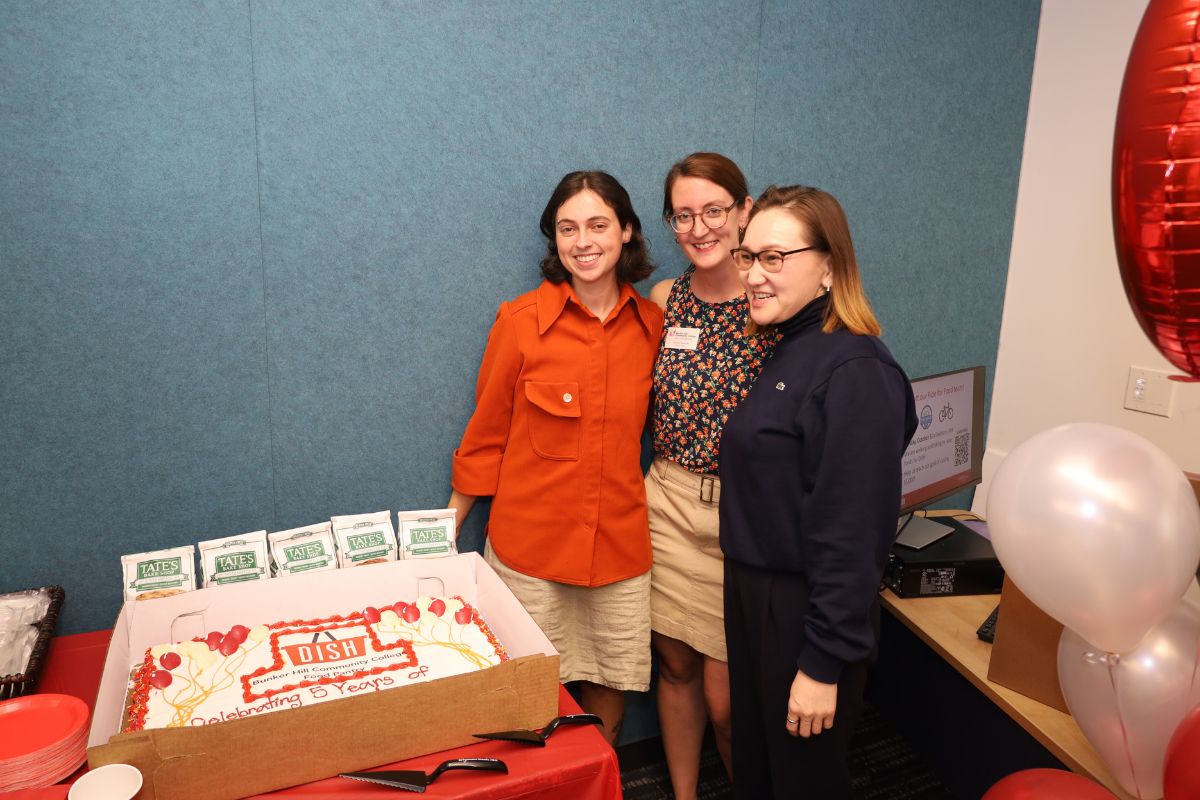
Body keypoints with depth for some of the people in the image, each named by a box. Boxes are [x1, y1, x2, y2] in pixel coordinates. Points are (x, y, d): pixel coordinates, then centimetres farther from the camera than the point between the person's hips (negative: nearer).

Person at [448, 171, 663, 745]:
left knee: (609, 697, 15)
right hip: (530, 546, -2)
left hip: (620, 546, 3)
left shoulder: (653, 324, 0)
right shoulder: (521, 321, -8)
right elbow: (486, 435, -1)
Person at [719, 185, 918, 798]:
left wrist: (824, 663, -20)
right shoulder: (786, 351, 7)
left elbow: (851, 532, -23)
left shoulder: (854, 369, -21)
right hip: (753, 595, 8)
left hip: (807, 614, -8)